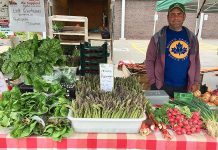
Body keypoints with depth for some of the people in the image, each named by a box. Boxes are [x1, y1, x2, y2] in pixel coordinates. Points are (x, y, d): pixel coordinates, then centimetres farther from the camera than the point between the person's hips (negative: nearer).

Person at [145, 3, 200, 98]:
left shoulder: (192, 37, 7)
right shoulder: (158, 37, -4)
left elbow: (196, 61, 11)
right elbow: (149, 60, -3)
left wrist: (196, 82, 3)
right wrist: (152, 81, -8)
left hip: (184, 87, 3)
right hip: (162, 86, -3)